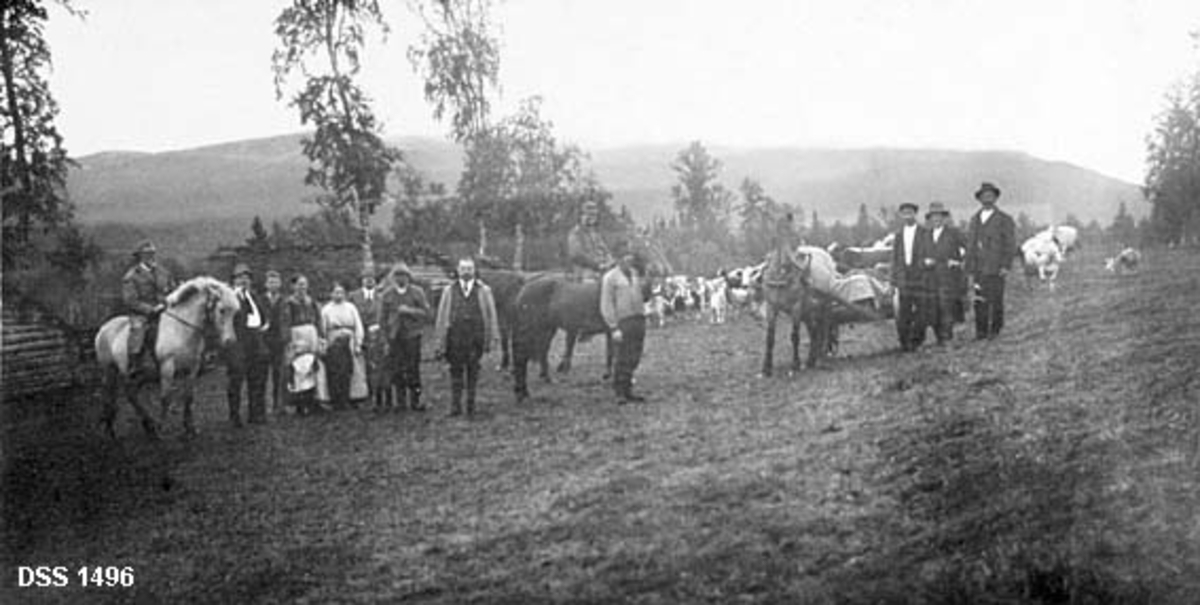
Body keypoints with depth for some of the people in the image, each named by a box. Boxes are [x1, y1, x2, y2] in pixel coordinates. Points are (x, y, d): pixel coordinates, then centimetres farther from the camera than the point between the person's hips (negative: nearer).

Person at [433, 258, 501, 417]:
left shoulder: (483, 291, 5)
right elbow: (442, 316, 6)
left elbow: (491, 315, 5)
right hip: (455, 336, 0)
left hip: (475, 337, 0)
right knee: (456, 371, 0)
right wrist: (439, 343, 2)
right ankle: (455, 406, 5)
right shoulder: (449, 291, 6)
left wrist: (493, 338, 0)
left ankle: (471, 406, 13)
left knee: (473, 371, 4)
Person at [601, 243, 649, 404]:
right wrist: (614, 328, -15)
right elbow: (606, 306, -9)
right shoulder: (610, 278, -6)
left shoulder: (635, 274, 14)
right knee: (623, 359, -7)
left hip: (639, 320, 6)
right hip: (623, 322, -6)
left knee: (634, 359, 7)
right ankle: (620, 393, 1)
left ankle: (628, 391, 14)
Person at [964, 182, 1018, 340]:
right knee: (979, 300, -1)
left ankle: (995, 330, 8)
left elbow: (1010, 245, 0)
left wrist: (1006, 266, -9)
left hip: (995, 269, -4)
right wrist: (970, 268, 13)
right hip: (978, 268, 4)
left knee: (996, 301, -2)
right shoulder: (975, 219, 17)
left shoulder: (1004, 220, 3)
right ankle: (981, 331, 2)